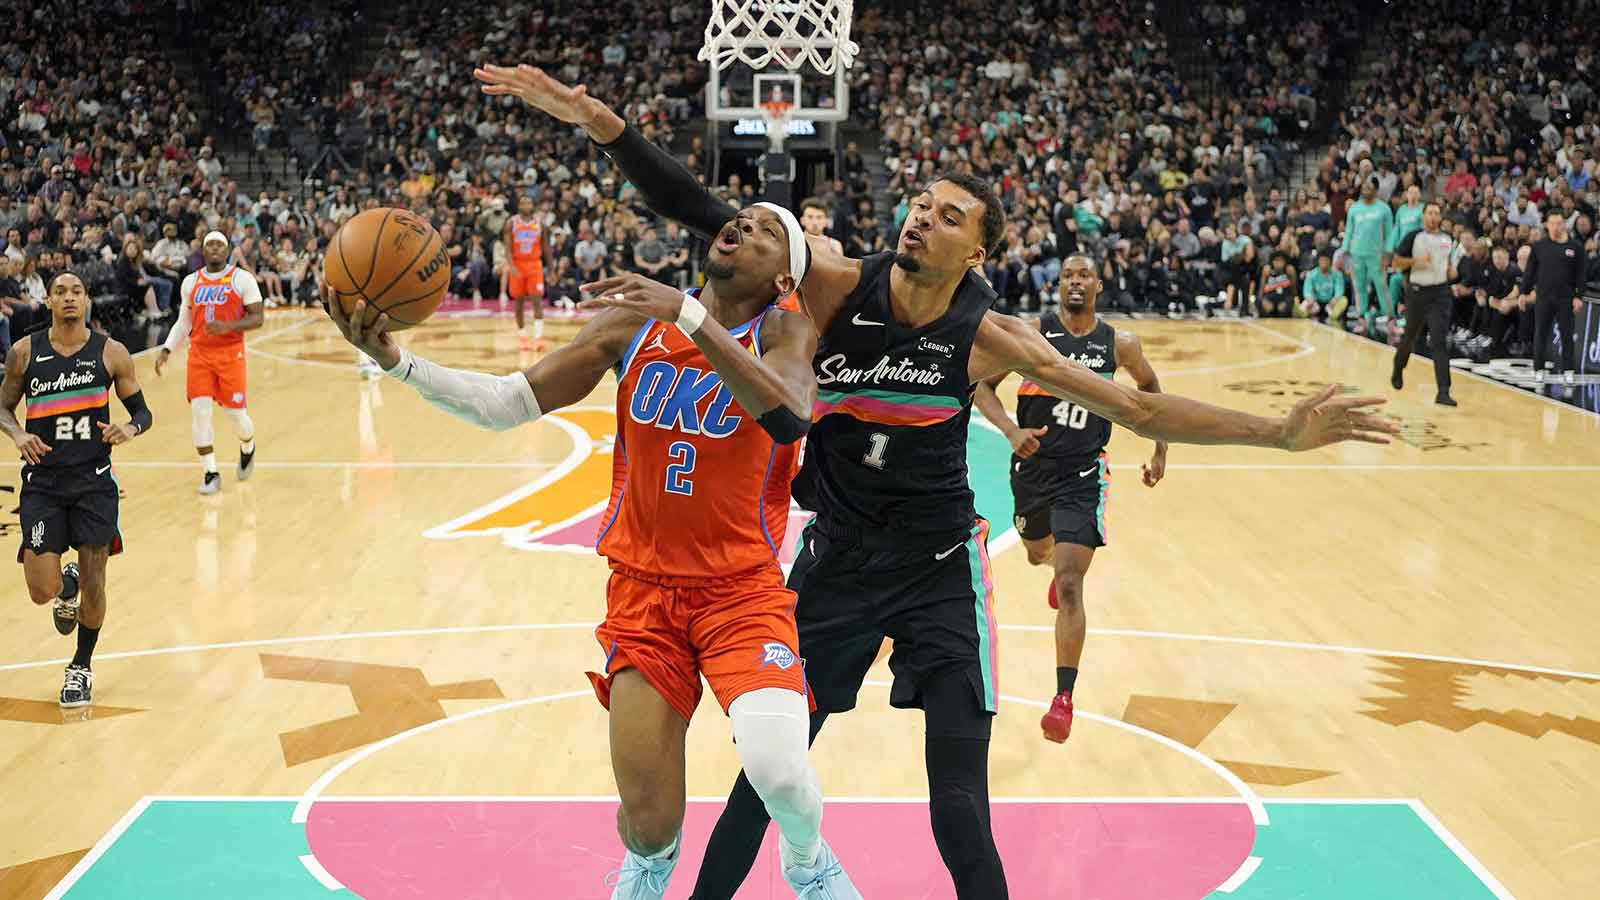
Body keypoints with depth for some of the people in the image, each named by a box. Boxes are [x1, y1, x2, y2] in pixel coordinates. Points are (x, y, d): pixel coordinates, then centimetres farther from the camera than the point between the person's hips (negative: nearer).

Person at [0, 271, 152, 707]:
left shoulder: (111, 353, -1)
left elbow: (142, 411, 6)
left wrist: (130, 428, -16)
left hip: (94, 481, 0)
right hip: (42, 482, 0)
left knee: (93, 583, 2)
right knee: (43, 591, -7)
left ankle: (82, 667, 25)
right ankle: (67, 585, 31)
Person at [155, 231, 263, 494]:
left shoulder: (242, 279, -3)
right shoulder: (190, 282, 9)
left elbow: (256, 318, -6)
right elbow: (184, 322, 17)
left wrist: (227, 326, -23)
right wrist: (166, 350, 6)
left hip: (231, 352, -3)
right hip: (199, 353, 3)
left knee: (235, 412, -1)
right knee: (199, 412, -7)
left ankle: (248, 449, 34)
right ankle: (210, 473, 3)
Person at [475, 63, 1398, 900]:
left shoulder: (989, 337, -11)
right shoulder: (836, 285, -11)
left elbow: (1138, 408, -9)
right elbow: (707, 215, -16)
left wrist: (1280, 432, -17)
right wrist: (600, 122, -26)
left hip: (939, 570, -1)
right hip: (836, 561, 1)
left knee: (960, 813, -6)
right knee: (764, 774, 11)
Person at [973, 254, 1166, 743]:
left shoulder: (1121, 345, -5)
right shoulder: (1032, 333, -9)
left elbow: (1150, 389, 15)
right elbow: (981, 385, -5)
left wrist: (1160, 452, 12)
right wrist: (1011, 430, -22)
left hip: (1083, 474, -2)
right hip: (1032, 465, 3)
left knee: (1070, 588, -14)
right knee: (1038, 554, 28)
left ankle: (1064, 699, -12)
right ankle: (1063, 562, 68)